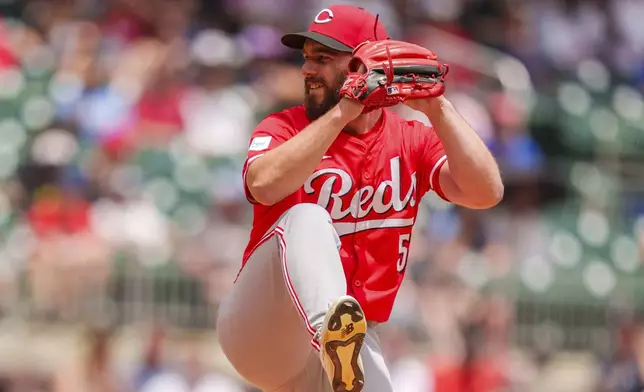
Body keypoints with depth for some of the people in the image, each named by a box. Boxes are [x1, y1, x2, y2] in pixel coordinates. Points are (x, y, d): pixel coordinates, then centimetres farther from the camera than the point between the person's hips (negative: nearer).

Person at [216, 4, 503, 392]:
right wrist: (341, 113, -21)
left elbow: (486, 192, -9)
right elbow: (265, 185, -21)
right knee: (307, 219, -30)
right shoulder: (284, 127, 3)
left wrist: (436, 107, -14)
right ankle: (333, 327, -56)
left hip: (354, 345, 2)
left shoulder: (413, 141, 8)